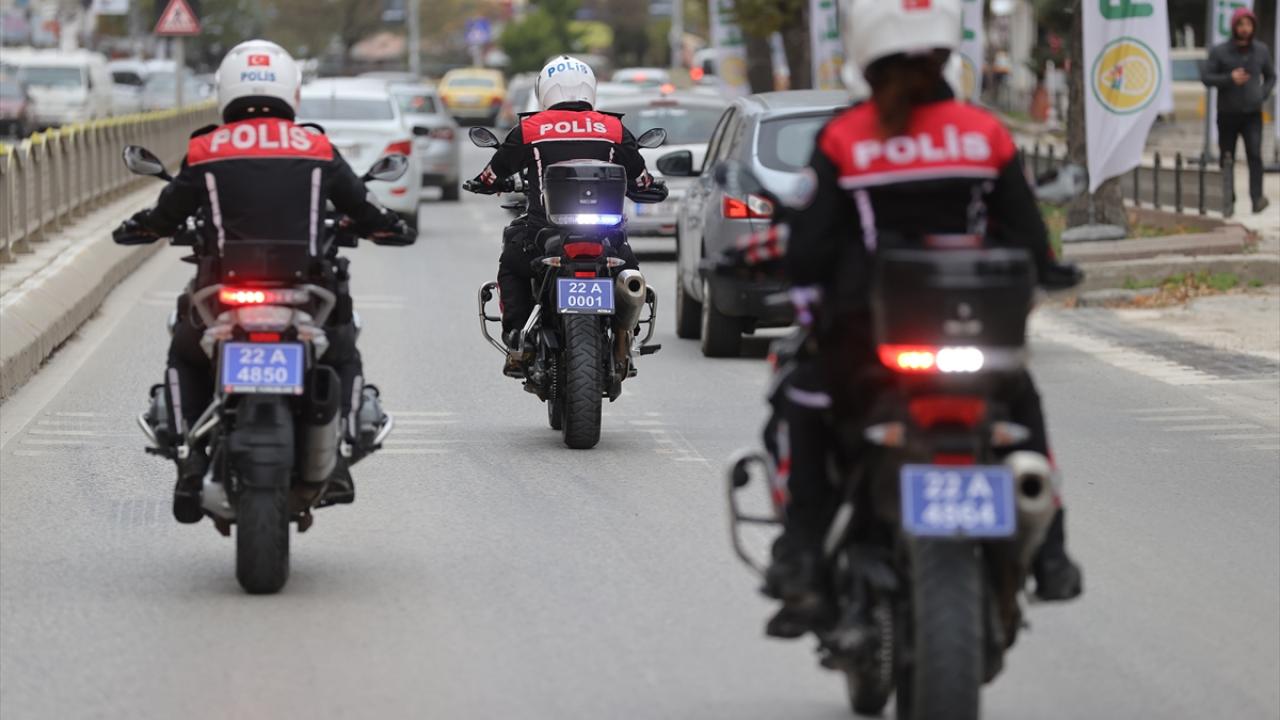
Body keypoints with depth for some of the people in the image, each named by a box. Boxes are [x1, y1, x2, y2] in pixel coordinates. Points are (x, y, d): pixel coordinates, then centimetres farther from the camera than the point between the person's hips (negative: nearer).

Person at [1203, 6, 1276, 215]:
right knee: (1226, 159, 6)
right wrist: (1230, 78, -21)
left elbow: (1270, 76, 16)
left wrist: (1263, 94, -2)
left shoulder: (1261, 50, 4)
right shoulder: (1220, 52, -3)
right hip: (1228, 114, 0)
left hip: (1252, 114, 0)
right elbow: (1207, 78, -6)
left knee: (1255, 154, -17)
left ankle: (1257, 197, -26)